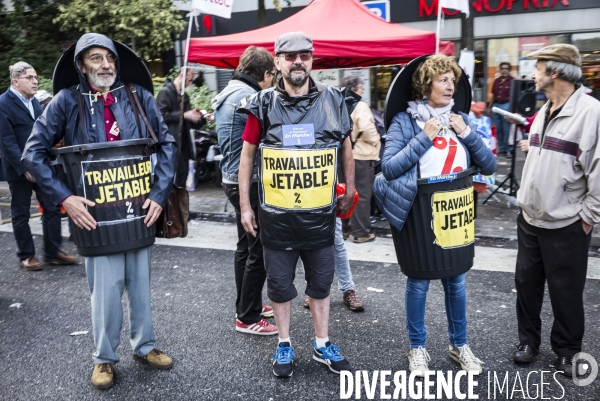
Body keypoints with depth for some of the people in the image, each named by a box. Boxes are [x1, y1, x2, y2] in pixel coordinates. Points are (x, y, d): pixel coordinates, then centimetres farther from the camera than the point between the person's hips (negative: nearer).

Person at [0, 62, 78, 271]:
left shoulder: (34, 101, 10)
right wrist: (24, 167, -20)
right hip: (19, 169, -6)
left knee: (52, 208, 5)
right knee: (21, 214, 8)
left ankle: (53, 252, 15)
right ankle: (26, 255, 20)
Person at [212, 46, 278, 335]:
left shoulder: (228, 93, 14)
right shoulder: (248, 97, -18)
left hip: (234, 179, 11)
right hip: (249, 183, -11)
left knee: (246, 246, 19)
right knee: (258, 251, -2)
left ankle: (246, 305, 32)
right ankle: (248, 318, 7)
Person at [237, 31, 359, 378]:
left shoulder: (335, 102, 0)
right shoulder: (263, 106, -3)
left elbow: (346, 149, 14)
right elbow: (248, 154, 4)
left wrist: (350, 191, 17)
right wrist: (245, 206, 2)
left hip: (320, 215, 1)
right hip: (276, 217, -1)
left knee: (321, 282, 14)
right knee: (280, 283, 12)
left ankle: (323, 345, 32)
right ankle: (285, 345, 31)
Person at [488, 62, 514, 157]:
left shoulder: (512, 81, -3)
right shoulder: (497, 81, 15)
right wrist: (489, 107, 18)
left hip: (506, 105, -6)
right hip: (496, 105, 6)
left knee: (506, 129, -4)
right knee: (498, 129, 10)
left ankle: (508, 149, 2)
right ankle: (501, 149, 17)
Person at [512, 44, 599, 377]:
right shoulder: (544, 112, 10)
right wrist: (525, 198, 15)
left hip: (566, 225, -7)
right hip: (529, 218, 7)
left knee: (566, 292, 8)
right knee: (527, 283, 15)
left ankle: (568, 350, 27)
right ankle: (529, 340, 33)